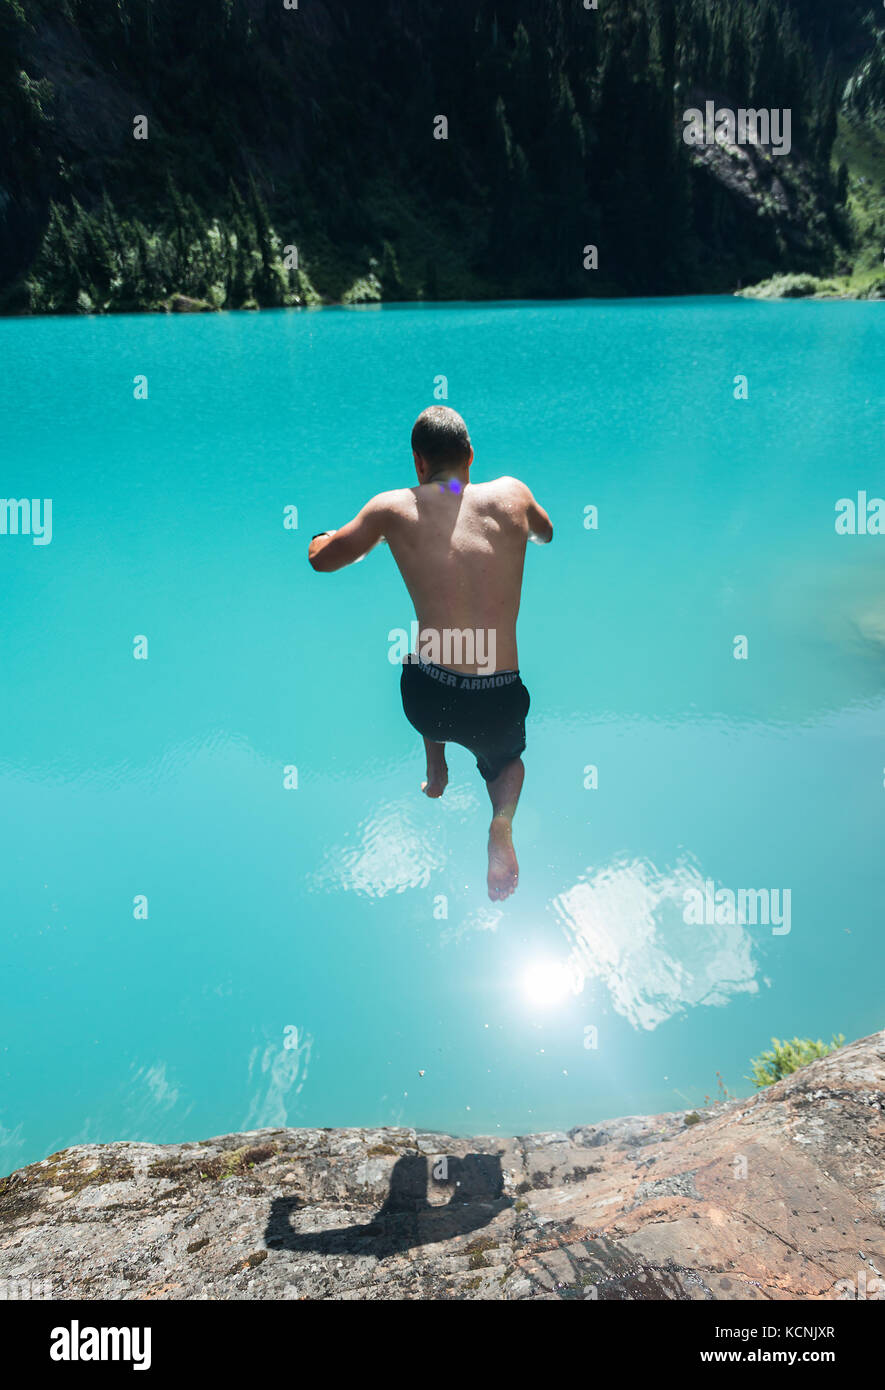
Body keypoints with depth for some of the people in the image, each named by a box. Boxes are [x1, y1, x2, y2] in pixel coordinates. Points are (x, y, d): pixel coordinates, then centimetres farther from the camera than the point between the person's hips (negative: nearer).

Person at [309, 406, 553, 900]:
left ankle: (437, 772, 36)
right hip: (500, 703, 0)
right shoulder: (511, 493, 3)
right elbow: (547, 534, 27)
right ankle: (503, 817, 1)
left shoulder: (393, 507, 0)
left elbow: (321, 559, 15)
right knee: (507, 759, 33)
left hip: (428, 703, 1)